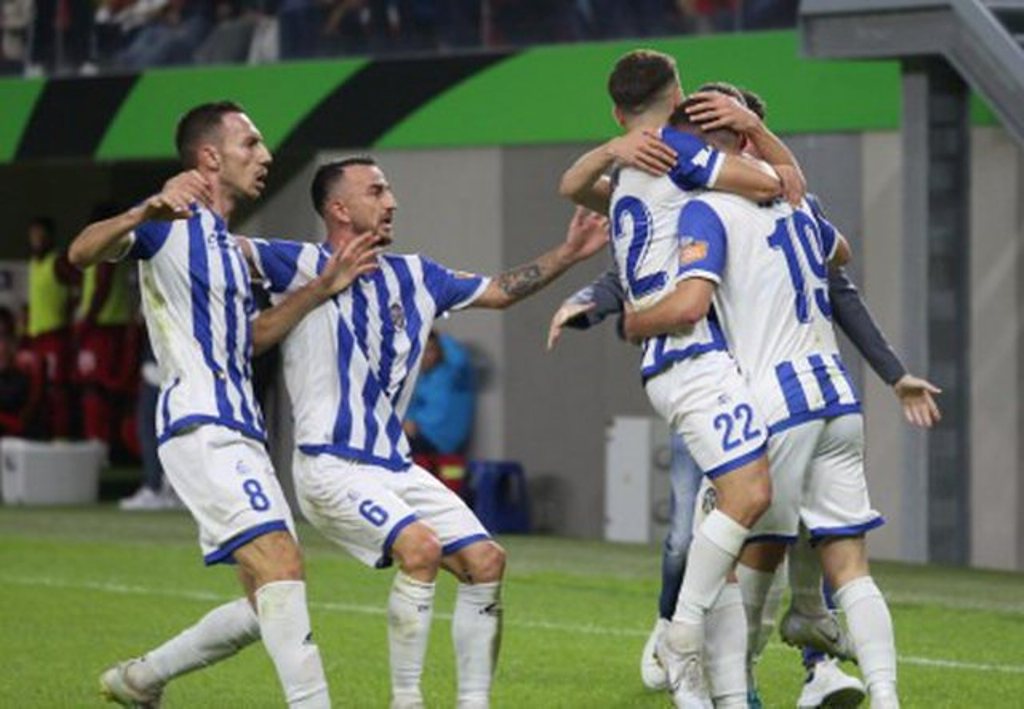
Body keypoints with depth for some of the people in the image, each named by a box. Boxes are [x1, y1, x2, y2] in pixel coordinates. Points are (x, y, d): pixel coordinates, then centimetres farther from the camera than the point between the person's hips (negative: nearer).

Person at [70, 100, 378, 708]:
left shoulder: (230, 246, 22)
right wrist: (145, 213, -40)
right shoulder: (172, 223, -5)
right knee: (281, 565, -23)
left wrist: (323, 289, 21)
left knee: (268, 602, 10)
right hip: (201, 426, -10)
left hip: (240, 434, 10)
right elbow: (83, 253, -20)